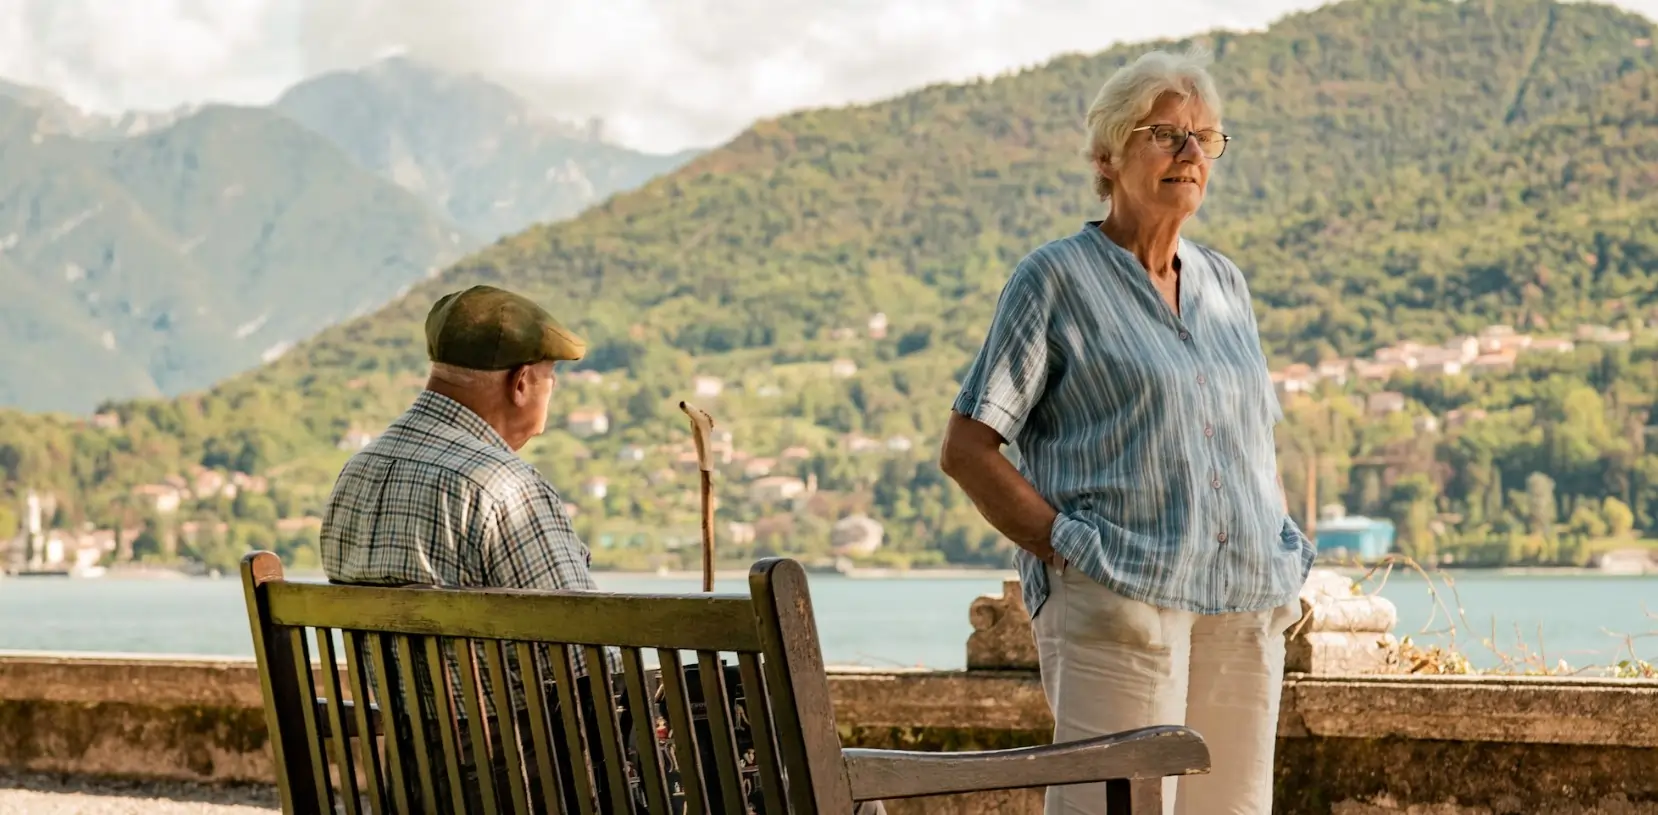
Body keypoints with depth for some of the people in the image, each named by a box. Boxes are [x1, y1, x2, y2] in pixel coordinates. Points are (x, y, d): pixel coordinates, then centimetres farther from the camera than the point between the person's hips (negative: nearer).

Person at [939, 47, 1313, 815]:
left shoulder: (1224, 282, 18)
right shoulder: (1056, 278, 0)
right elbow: (966, 448, -4)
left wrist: (1290, 551, 13)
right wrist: (1068, 546, -12)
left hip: (1245, 608, 6)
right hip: (1119, 600, -6)